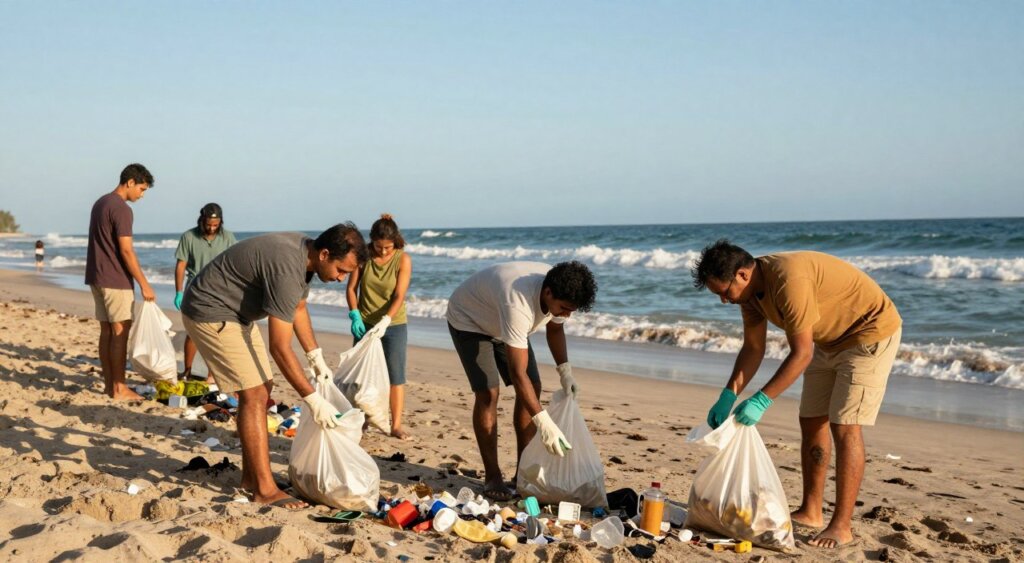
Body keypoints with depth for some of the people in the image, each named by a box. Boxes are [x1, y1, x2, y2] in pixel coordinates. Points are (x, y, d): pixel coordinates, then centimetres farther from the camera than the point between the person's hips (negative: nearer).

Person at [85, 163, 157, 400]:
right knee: (120, 332, -5)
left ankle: (109, 384, 14)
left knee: (106, 330, 10)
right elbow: (126, 251, -19)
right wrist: (144, 285, -16)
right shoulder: (121, 209, -15)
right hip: (115, 280, -9)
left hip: (96, 278, 9)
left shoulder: (100, 203, 15)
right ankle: (119, 388, -3)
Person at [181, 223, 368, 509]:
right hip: (209, 313, -10)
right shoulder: (287, 269, -32)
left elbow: (299, 308, 17)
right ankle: (264, 489, -10)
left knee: (261, 389, 10)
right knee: (254, 394, -14)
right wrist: (313, 399, -25)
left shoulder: (304, 252, -2)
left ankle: (250, 477, 19)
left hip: (236, 314, 10)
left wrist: (317, 358, 14)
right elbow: (280, 348, -30)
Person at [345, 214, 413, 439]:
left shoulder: (403, 260, -13)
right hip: (365, 323, 2)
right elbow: (351, 288, -3)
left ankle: (396, 425, 2)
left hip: (393, 325, -2)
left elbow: (399, 296, -18)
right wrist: (355, 315, -16)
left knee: (396, 375, -2)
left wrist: (384, 321, -30)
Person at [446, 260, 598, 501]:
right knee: (487, 393, -18)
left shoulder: (560, 293, -22)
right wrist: (544, 423, -46)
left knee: (533, 388, -1)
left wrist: (565, 371, -9)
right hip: (468, 319, -7)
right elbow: (517, 373, -44)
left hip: (502, 322, 8)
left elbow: (555, 328, 3)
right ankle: (492, 478, -8)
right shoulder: (518, 304, -45)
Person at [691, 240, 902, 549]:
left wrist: (761, 401, -30)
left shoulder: (788, 280, -34)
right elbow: (753, 349, 1)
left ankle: (841, 526, -7)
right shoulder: (751, 289, -6)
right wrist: (728, 397, -8)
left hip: (870, 330, -9)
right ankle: (810, 512, 20)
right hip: (831, 338, 9)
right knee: (811, 422, 9)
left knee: (844, 427, -13)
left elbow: (801, 353, -31)